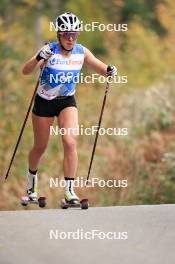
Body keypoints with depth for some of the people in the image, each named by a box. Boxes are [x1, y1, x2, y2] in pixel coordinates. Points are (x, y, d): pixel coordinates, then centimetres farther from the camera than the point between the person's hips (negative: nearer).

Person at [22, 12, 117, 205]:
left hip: (67, 102, 2)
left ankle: (69, 190, -15)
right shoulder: (49, 51, -20)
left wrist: (109, 71, -25)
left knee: (70, 142, -17)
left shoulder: (81, 52, -9)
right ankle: (31, 178, 41)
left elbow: (101, 69, -2)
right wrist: (39, 58, -50)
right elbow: (26, 71, -31)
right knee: (40, 147, 11)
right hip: (44, 102, -2)